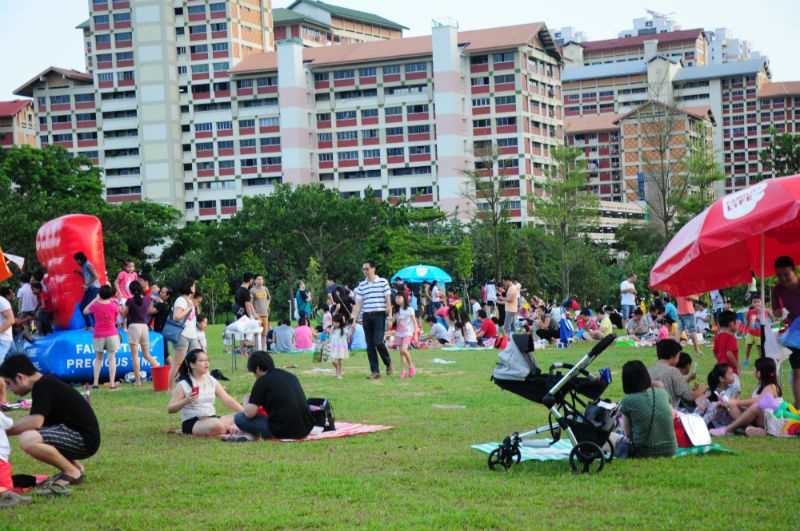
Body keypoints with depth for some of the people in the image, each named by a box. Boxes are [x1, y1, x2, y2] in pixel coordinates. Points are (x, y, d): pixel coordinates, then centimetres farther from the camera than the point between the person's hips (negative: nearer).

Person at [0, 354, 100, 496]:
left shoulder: (43, 387, -17)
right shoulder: (45, 383, 13)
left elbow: (35, 422, -28)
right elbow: (34, 422, 19)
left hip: (84, 439, -11)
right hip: (77, 436, 11)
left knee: (27, 440, -27)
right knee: (27, 436, 23)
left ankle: (72, 472, -8)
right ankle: (75, 467, 15)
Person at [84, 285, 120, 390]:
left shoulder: (95, 305, -4)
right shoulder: (114, 305, -7)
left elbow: (85, 311, 14)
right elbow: (117, 315, 11)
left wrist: (95, 300, 17)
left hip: (98, 335, 1)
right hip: (112, 334, -1)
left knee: (98, 359, 12)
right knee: (112, 358, 1)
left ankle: (95, 382, 6)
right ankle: (112, 383, -5)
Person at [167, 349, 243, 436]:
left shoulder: (211, 381, 10)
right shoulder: (183, 385, -6)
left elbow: (227, 400, 7)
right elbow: (170, 409, -8)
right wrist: (186, 401, -25)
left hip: (211, 418, 6)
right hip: (192, 422, -6)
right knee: (217, 425, -37)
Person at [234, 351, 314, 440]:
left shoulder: (263, 381, -4)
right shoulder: (291, 376, 16)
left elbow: (250, 413, -6)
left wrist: (247, 402, 16)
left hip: (282, 431, -6)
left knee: (239, 418, 4)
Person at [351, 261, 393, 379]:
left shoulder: (383, 282, 2)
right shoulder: (361, 285, 11)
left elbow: (388, 299, 1)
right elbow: (358, 303, 12)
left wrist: (390, 314, -8)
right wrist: (354, 320, 7)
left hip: (379, 315, -4)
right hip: (366, 316, 4)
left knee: (378, 342, -15)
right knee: (370, 345, 2)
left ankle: (388, 362, 11)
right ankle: (375, 371, 6)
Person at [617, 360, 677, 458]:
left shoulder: (628, 401, -9)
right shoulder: (662, 393, 2)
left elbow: (628, 434, 2)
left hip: (643, 453, -5)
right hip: (670, 450, 5)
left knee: (619, 445, 27)